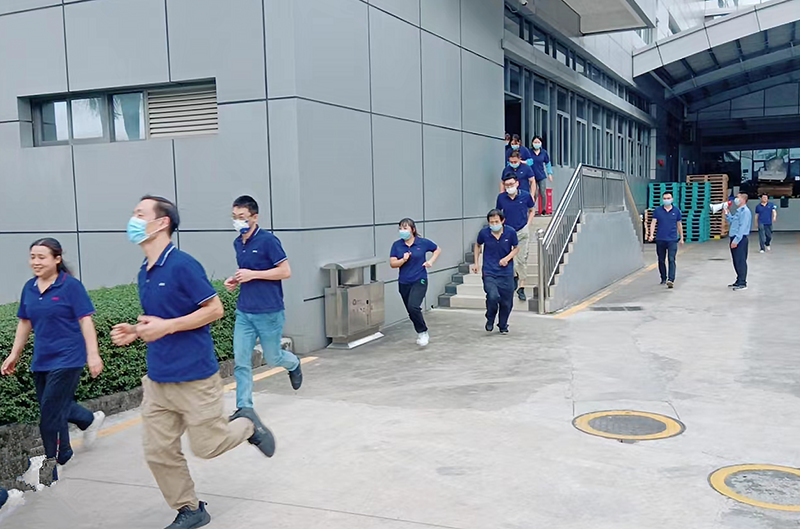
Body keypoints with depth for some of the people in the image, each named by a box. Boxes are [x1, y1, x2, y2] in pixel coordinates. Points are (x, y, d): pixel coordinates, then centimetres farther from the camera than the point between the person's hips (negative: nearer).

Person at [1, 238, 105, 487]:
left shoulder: (70, 285, -10)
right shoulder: (29, 288, 8)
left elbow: (85, 320, -11)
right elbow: (25, 323, 17)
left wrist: (93, 354, -16)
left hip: (66, 359, -6)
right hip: (41, 361, 6)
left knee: (51, 413, -5)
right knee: (58, 407, 14)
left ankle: (51, 468, 10)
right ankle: (91, 419, 42)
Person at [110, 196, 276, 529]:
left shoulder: (182, 265, -15)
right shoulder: (144, 273, 10)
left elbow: (214, 309, -14)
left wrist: (166, 327, -20)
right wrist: (135, 332, 5)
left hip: (193, 376, -7)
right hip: (157, 379, 7)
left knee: (207, 446, 3)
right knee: (158, 452, 7)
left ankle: (246, 423, 31)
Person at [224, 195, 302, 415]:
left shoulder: (268, 240, -12)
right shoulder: (238, 243, 10)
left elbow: (285, 271, -13)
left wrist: (252, 275, -18)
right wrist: (235, 280, 4)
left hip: (269, 312, -6)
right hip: (244, 312, 6)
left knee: (272, 358, 9)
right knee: (240, 361, -1)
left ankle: (294, 364, 42)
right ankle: (244, 407, 7)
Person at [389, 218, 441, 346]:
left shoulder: (423, 242, -5)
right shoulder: (396, 245, -1)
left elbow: (438, 250, 11)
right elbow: (392, 264, -3)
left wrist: (431, 261, -2)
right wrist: (403, 260, -20)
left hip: (419, 281, -4)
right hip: (404, 283, 4)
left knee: (413, 306, -23)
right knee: (411, 312, 10)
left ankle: (423, 332, -3)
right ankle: (422, 335, 31)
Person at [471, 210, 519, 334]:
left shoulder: (510, 232, -8)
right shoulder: (484, 233, -8)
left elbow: (516, 248, 7)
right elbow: (478, 245, 14)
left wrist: (507, 258, -11)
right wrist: (476, 263, 9)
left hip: (506, 273, 1)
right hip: (489, 273, -1)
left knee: (506, 302, 6)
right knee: (493, 297, -21)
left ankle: (503, 326, 32)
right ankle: (490, 320, 9)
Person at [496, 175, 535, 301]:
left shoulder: (525, 195, -5)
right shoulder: (501, 197, -3)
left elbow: (532, 210, 11)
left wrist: (527, 224, 0)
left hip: (522, 232, -1)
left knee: (522, 260, 0)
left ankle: (521, 288, 7)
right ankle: (514, 275, 31)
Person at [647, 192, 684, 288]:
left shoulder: (676, 211, 5)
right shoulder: (657, 210, 3)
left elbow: (679, 225, 13)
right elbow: (653, 222, -2)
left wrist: (681, 238, 17)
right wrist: (651, 234, -16)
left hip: (672, 240, -1)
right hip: (660, 239, 1)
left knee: (671, 260, -11)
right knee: (661, 260, 10)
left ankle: (671, 280, -18)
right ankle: (663, 279, 25)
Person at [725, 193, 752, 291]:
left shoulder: (745, 211, -13)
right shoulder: (738, 211, 17)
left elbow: (742, 227, -19)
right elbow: (731, 222, 26)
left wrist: (736, 240, -22)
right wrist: (727, 214, 15)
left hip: (740, 239, -10)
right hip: (734, 238, 10)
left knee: (740, 261, -7)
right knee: (736, 261, 14)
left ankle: (742, 283, -3)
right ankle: (739, 280, 22)